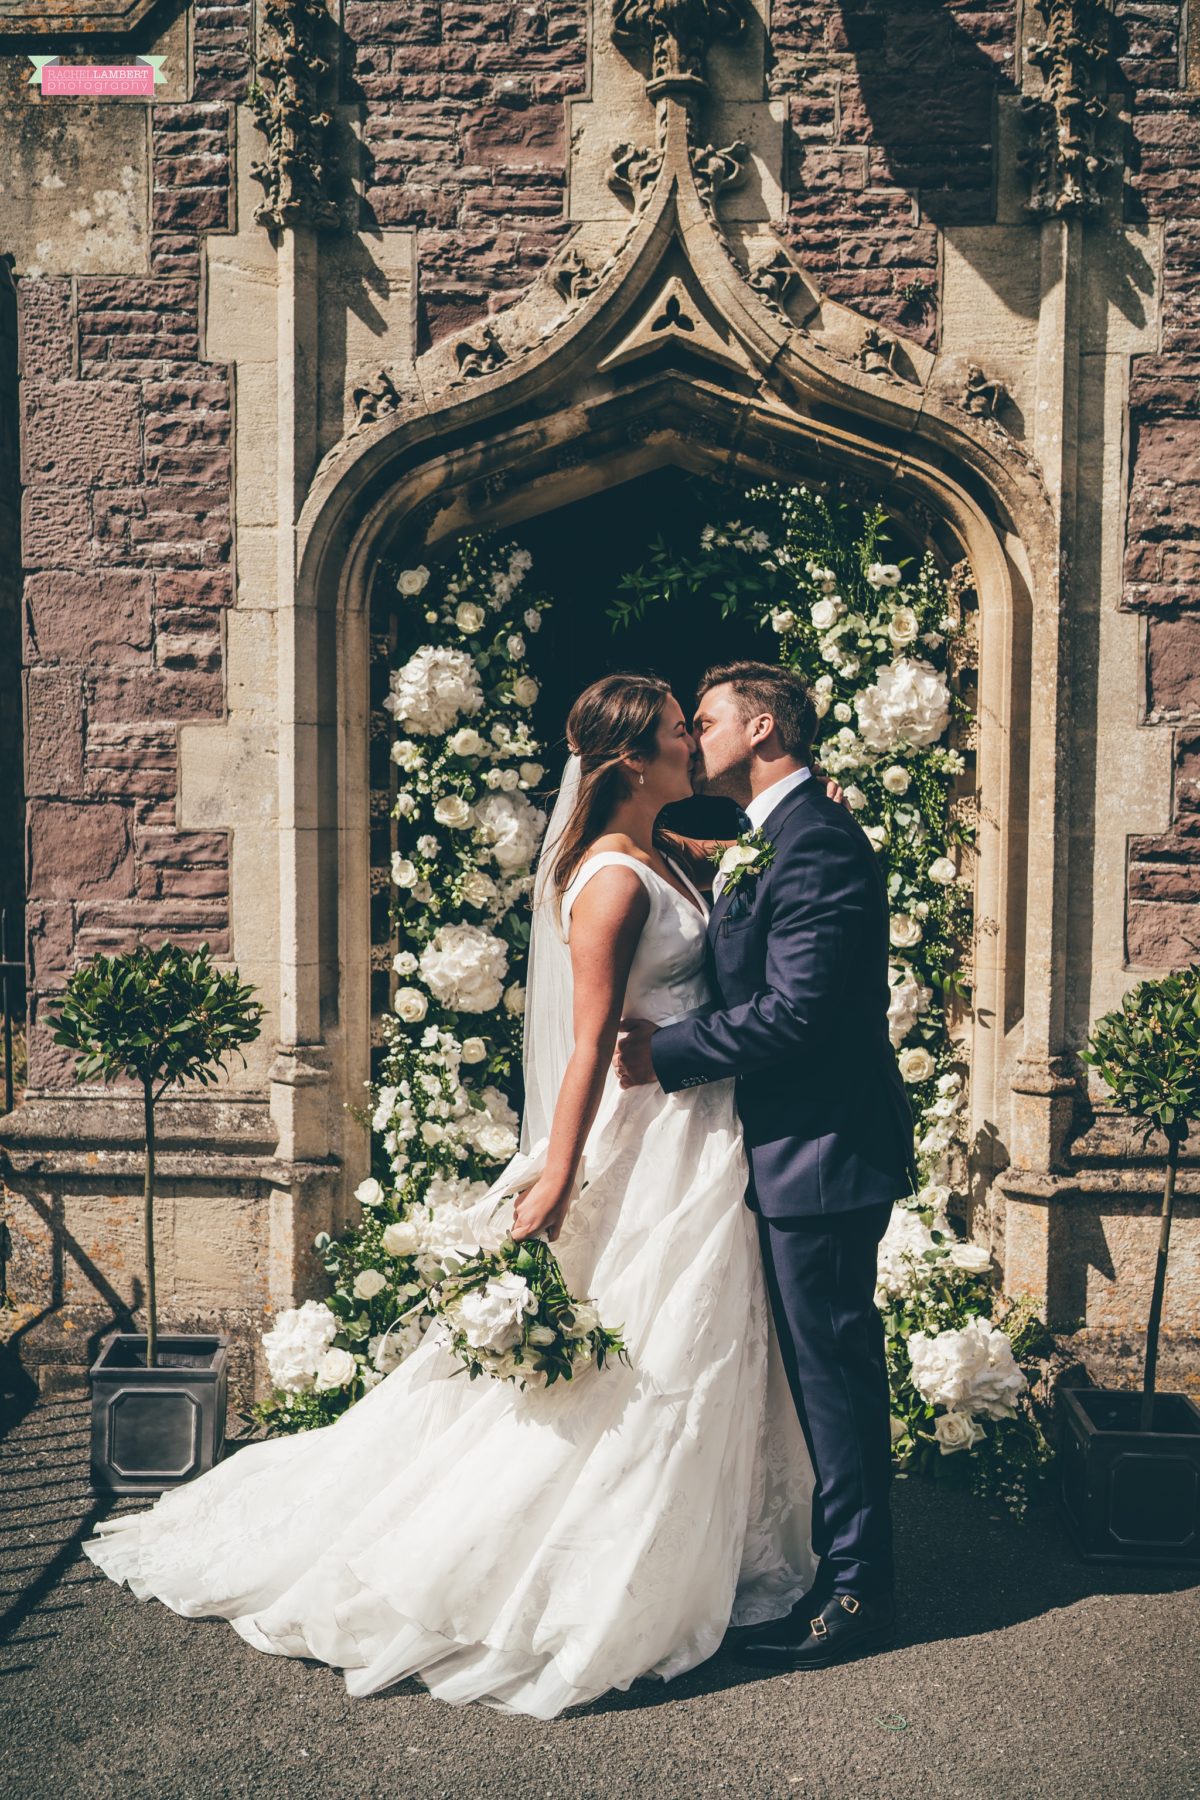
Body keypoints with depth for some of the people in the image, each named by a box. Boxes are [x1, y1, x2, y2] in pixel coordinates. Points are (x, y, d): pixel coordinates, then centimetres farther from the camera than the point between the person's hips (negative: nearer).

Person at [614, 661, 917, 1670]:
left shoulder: (814, 842, -18)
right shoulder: (789, 837, 15)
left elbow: (794, 1010, -25)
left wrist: (668, 1054, -17)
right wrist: (674, 1039, 4)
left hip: (822, 1149, -10)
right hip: (802, 1145, 10)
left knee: (834, 1369, 1)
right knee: (825, 1368, 19)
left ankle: (858, 1594, 16)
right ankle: (844, 1562, 34)